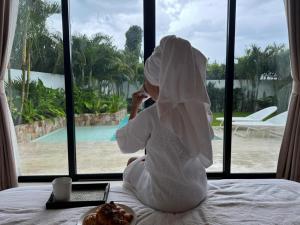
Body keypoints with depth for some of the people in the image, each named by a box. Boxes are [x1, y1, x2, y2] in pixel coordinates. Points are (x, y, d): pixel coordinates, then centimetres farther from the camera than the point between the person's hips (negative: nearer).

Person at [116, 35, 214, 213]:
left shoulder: (150, 116, -28)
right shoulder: (198, 108, -13)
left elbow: (126, 145, -10)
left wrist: (134, 108, -3)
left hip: (165, 200, -5)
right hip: (198, 192, 5)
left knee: (132, 168, 24)